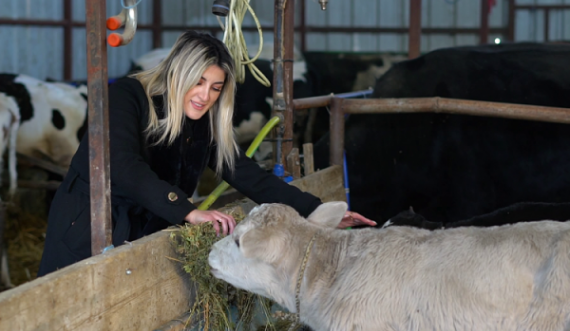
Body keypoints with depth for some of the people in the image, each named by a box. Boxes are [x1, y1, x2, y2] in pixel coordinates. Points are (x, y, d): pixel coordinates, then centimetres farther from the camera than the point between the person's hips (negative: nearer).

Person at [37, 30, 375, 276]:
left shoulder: (206, 126, 2)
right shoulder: (128, 97, -15)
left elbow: (253, 178, 2)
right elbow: (124, 167, -28)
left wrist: (321, 211, -7)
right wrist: (189, 211, -37)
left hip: (141, 249, 5)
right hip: (85, 240, -5)